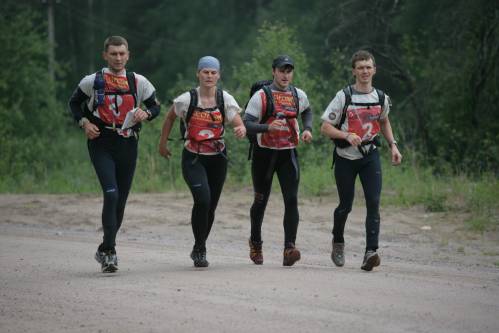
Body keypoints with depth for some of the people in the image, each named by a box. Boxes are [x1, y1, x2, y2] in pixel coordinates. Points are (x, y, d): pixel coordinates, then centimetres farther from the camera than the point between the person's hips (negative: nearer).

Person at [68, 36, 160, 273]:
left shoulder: (138, 82, 6)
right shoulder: (92, 81, 2)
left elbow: (155, 106, 15)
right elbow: (75, 103, 15)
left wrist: (146, 113, -8)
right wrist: (84, 122, -3)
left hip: (127, 145, 3)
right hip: (101, 144, -3)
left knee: (121, 200, 8)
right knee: (111, 194, -19)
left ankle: (105, 249, 26)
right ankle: (109, 250, -15)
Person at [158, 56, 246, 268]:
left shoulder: (225, 99, -4)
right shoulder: (187, 99, -8)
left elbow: (240, 126, -4)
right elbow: (169, 118, 9)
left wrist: (241, 130, -28)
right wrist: (163, 143, 13)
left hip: (217, 158, 3)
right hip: (193, 158, -3)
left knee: (211, 206, 8)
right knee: (202, 199, -23)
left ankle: (199, 248, 31)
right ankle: (199, 249, -7)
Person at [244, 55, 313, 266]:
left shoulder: (299, 96, 7)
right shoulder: (261, 96, -8)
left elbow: (307, 111, 29)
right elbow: (247, 124, -16)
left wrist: (307, 129, 11)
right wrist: (268, 127, -33)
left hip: (288, 154, 3)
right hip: (264, 153, -2)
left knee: (291, 200, -12)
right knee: (261, 200, 9)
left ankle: (289, 248, -17)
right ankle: (255, 243, 31)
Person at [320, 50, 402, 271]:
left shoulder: (381, 98, 3)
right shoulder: (344, 97, -9)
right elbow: (325, 127, -9)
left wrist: (393, 145, 11)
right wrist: (347, 135, -25)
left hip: (370, 156, 2)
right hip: (345, 157, -2)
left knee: (373, 203, -14)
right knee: (345, 205, 6)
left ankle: (370, 252, -20)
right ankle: (338, 242, 35)